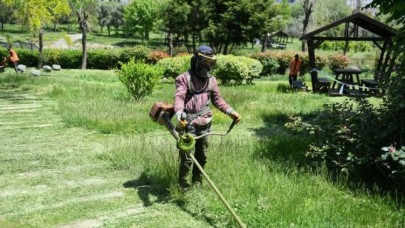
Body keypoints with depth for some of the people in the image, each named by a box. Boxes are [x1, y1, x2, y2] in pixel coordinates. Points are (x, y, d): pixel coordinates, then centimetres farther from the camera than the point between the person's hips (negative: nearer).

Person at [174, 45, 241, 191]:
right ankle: (183, 187, 12)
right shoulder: (184, 78, -8)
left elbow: (217, 99, 18)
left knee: (202, 156, 16)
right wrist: (179, 114, -39)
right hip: (188, 125, -5)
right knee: (187, 157, -3)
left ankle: (197, 182, 34)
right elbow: (179, 97, -21)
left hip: (204, 125, 6)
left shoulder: (212, 80, 10)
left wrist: (231, 112, 8)